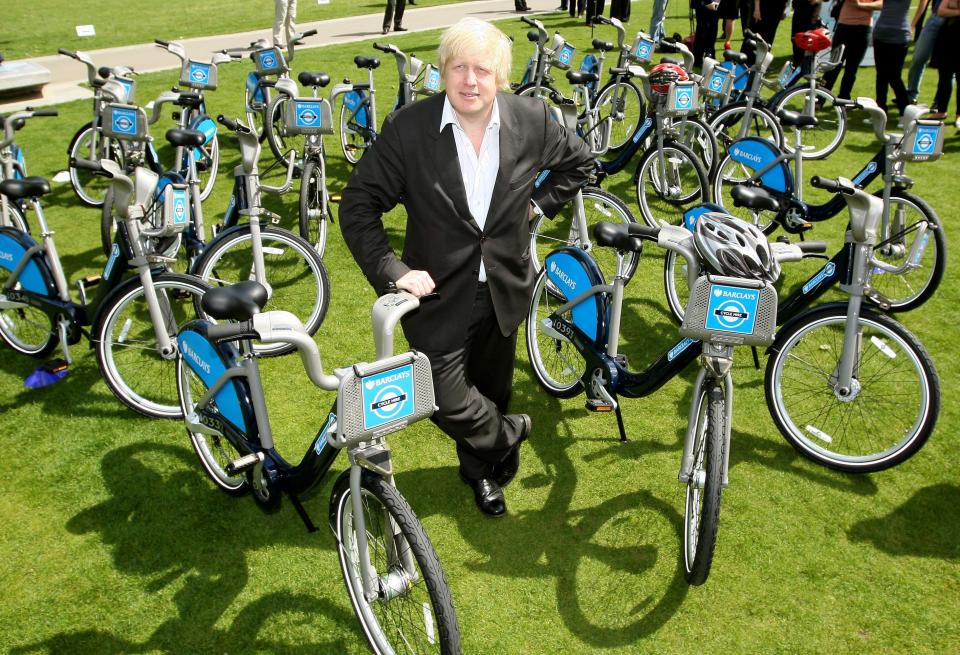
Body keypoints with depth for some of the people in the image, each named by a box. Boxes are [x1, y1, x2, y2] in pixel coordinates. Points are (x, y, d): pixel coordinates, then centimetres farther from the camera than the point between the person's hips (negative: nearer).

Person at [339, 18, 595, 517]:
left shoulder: (531, 120, -8)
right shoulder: (408, 127, -16)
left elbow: (579, 161, 12)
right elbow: (359, 204, -12)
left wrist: (539, 204, 2)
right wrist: (391, 270, -22)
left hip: (504, 290, 3)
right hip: (438, 293, -2)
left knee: (491, 391, 20)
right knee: (447, 401, -3)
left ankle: (481, 469, 50)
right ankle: (508, 433, 31)